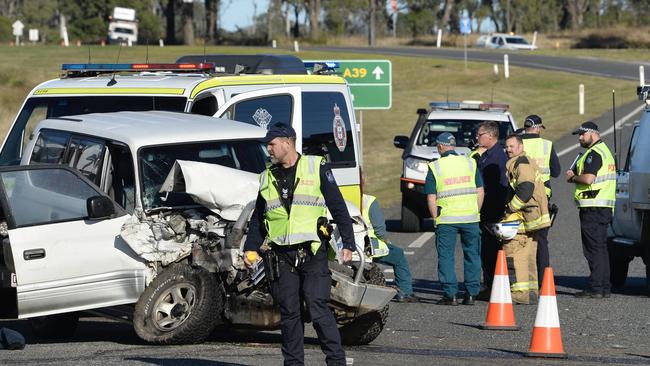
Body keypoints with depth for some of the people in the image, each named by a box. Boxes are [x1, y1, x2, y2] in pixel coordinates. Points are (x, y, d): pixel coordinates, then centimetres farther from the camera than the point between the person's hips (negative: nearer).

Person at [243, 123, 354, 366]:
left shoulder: (316, 168, 2)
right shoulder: (268, 178, 15)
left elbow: (338, 208, 2)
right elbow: (258, 218, 21)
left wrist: (348, 244, -3)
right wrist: (251, 248, 8)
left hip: (312, 254, -4)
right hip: (282, 256, 4)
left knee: (318, 309, -10)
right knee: (289, 313, 4)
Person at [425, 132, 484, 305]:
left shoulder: (435, 167, -1)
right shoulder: (470, 163, 7)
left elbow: (431, 198, -4)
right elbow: (480, 192, 7)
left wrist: (436, 218, 5)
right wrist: (476, 212, 15)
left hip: (446, 219, -3)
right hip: (470, 217, 3)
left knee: (446, 256, 5)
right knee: (472, 255, 13)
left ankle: (450, 294, 1)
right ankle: (471, 294, 14)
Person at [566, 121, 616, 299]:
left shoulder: (594, 153, -13)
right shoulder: (604, 150, 21)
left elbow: (588, 178, -24)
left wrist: (573, 177, -6)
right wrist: (573, 175, 9)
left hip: (593, 209, -10)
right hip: (604, 208, 10)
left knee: (594, 249, -9)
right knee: (601, 248, 14)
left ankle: (596, 288, -11)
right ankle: (604, 287, 17)